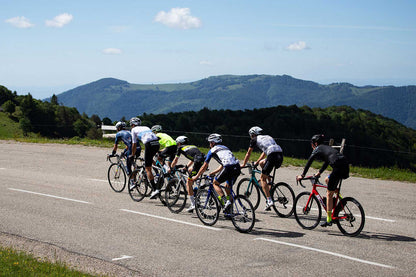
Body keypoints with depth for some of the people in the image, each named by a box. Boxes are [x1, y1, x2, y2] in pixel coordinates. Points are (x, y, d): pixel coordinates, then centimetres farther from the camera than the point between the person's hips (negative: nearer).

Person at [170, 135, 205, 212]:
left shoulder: (181, 148, 17)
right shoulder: (193, 146, 34)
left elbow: (175, 160, 28)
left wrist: (171, 168, 44)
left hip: (199, 163, -7)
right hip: (205, 162, 7)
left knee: (188, 184, 3)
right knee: (190, 170, 31)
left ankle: (193, 205, 0)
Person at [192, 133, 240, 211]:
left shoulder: (212, 150, 15)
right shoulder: (225, 148, 33)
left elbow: (204, 166, 20)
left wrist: (196, 176, 32)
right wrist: (214, 172, 51)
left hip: (229, 168, -6)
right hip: (237, 167, 6)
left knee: (215, 183, 13)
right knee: (227, 187, 22)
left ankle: (225, 201, -6)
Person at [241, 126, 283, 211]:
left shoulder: (254, 140, 16)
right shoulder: (267, 137, 34)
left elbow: (248, 154, 24)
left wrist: (243, 164, 38)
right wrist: (257, 162, 54)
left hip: (273, 155, -7)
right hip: (280, 154, 7)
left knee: (262, 178, 4)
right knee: (261, 163, 31)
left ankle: (269, 200, -6)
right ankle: (269, 183, 23)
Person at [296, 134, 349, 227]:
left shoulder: (317, 150, 9)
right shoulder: (326, 147, 31)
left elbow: (309, 162, 7)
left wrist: (302, 175, 14)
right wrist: (319, 173, 52)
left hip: (338, 167, -8)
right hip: (346, 165, 8)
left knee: (329, 194, 2)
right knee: (327, 180, 30)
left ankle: (329, 220, 4)